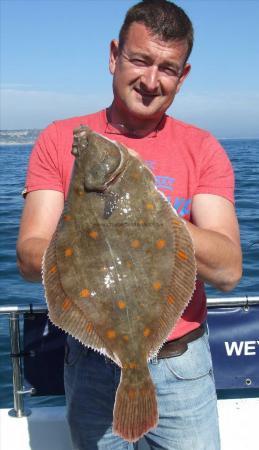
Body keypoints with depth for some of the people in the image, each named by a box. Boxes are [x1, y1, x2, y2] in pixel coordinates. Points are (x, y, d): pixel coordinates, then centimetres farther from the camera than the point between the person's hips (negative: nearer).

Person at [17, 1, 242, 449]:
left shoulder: (203, 150, -5)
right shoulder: (59, 140, -3)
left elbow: (228, 271, -16)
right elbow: (29, 256, -11)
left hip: (180, 366, 0)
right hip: (92, 365, 1)